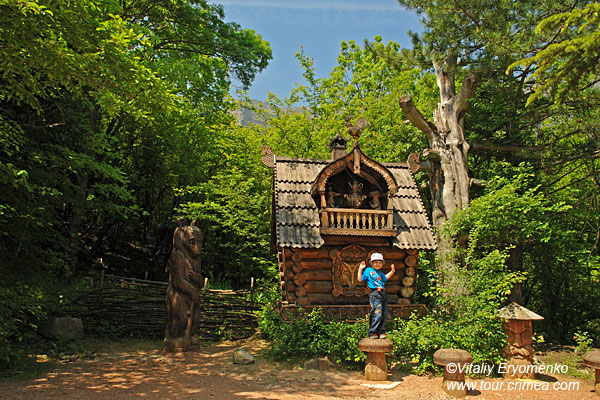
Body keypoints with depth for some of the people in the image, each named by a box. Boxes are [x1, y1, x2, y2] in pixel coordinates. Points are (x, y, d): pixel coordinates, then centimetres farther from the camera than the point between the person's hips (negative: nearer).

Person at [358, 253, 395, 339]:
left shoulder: (380, 272, 23)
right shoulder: (368, 270, 3)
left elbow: (385, 278, 42)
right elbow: (360, 279, 0)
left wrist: (392, 271, 36)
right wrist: (360, 269, -6)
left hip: (383, 293, 8)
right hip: (375, 294, -8)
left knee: (384, 314, 6)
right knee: (377, 314, -14)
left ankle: (381, 332, 16)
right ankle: (372, 333, -4)